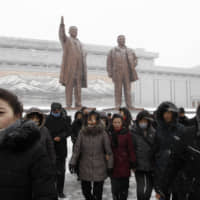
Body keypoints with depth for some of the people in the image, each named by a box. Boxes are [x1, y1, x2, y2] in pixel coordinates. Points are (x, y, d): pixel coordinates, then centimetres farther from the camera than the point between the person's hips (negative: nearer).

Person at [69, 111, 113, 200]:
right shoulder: (82, 133, -4)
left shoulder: (102, 133, -10)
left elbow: (108, 150, -5)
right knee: (85, 190, 16)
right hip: (85, 168, 2)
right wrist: (72, 162, -6)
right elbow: (77, 148, -2)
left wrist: (110, 166, -2)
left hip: (99, 168, -2)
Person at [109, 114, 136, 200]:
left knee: (124, 187, 8)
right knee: (115, 187, 6)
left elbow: (131, 149, -5)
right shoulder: (110, 133, 1)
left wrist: (132, 163, -5)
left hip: (124, 164, -1)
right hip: (113, 165, 2)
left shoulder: (126, 133, -5)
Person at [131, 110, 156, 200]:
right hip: (139, 165, -3)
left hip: (151, 165, 3)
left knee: (150, 186, 17)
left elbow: (156, 148, 4)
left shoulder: (153, 133, -1)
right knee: (140, 188, -7)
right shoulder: (133, 132, -7)